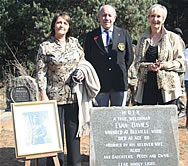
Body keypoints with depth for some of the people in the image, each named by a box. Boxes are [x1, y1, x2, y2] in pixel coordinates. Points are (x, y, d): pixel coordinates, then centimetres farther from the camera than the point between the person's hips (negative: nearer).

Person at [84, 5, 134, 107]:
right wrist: (94, 77, 3)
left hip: (120, 84, 1)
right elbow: (87, 59, 8)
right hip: (100, 84, -1)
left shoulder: (124, 34, 8)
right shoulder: (91, 36, 6)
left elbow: (130, 57, 11)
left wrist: (121, 73, 6)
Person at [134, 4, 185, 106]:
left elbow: (180, 62, 2)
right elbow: (137, 63, 11)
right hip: (147, 86, 2)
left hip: (167, 88, -2)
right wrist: (149, 66, -9)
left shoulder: (172, 37, 6)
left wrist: (163, 65, -14)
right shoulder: (143, 39, 14)